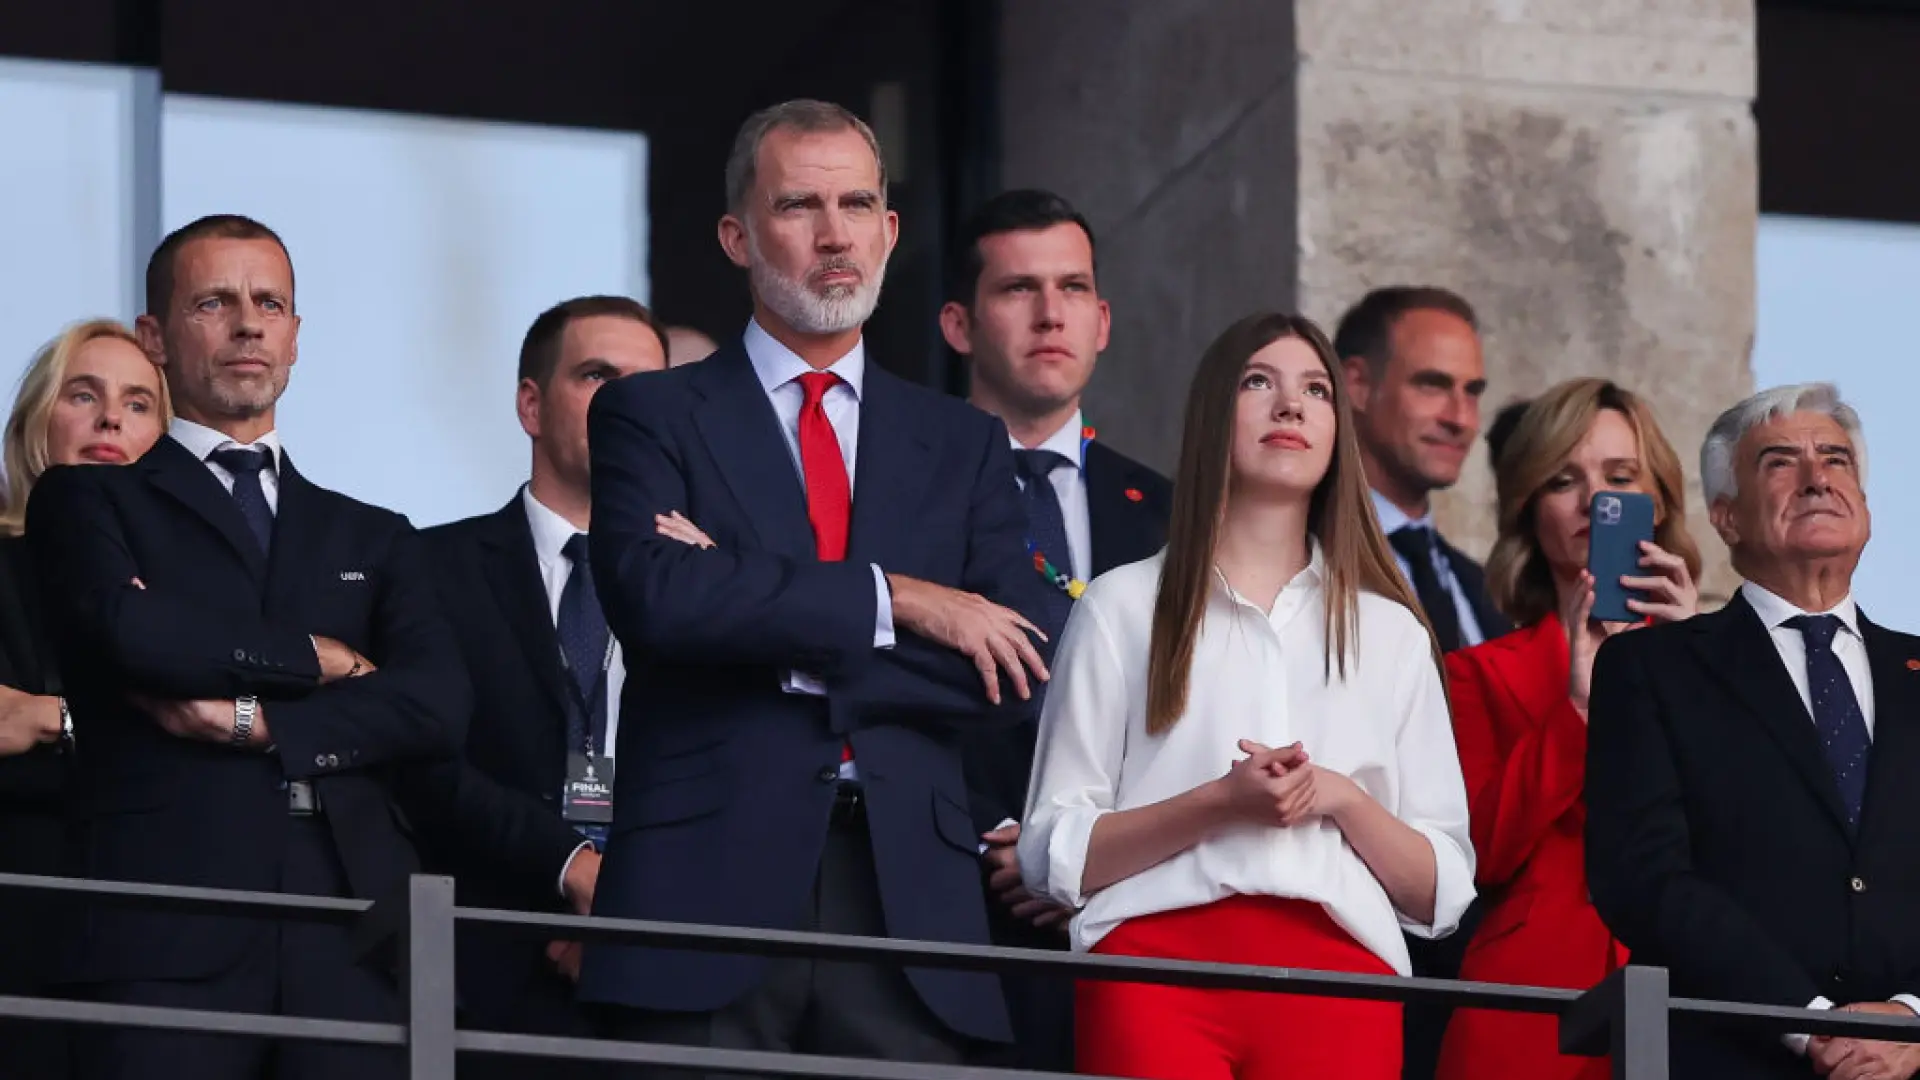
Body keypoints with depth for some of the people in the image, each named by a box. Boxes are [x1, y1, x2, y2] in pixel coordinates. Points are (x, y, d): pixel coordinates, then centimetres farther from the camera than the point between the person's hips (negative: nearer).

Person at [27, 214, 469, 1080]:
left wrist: (254, 722, -5)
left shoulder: (373, 541, 23)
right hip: (169, 940, -3)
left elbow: (438, 707, 6)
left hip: (351, 942, 3)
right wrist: (318, 657, 3)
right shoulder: (87, 503, 14)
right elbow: (133, 630, -8)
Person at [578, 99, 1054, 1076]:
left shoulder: (961, 444, 18)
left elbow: (1013, 681, 5)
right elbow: (655, 596, -11)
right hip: (711, 879, -2)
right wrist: (892, 598, -8)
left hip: (908, 887, 3)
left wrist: (774, 636, -4)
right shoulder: (650, 416, 9)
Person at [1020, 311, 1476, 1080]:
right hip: (1159, 956, -2)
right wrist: (1221, 803, -7)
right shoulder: (1125, 607, 14)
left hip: (1338, 978, 2)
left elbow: (1440, 891, 15)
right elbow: (1055, 857, 6)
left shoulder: (1390, 632, 20)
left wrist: (1344, 799, -3)